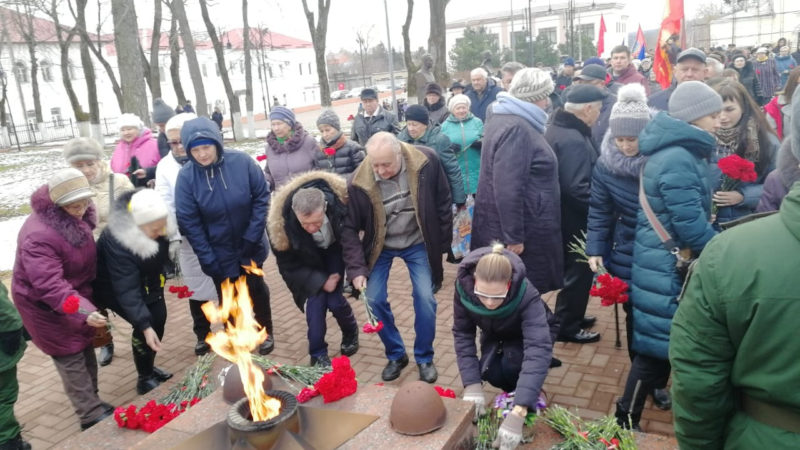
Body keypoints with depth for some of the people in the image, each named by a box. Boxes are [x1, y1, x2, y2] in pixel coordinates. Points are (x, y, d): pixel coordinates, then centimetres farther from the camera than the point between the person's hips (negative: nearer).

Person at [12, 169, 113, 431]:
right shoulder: (39, 236, -33)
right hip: (44, 304, -8)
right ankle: (92, 416, 10)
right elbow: (50, 285, -40)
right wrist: (83, 311, -48)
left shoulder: (76, 219, -6)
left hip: (75, 295, 8)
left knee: (86, 350, 17)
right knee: (70, 357, 0)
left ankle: (91, 403, 34)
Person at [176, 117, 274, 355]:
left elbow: (262, 197, -9)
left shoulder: (242, 161, -18)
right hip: (219, 251, 0)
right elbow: (188, 222, -13)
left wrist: (252, 236, -14)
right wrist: (207, 260, -15)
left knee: (257, 289, 20)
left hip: (249, 246, 1)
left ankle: (266, 332, 43)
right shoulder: (186, 176, -17)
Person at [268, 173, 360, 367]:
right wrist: (320, 281, -22)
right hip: (309, 259, 0)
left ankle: (351, 333, 23)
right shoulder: (282, 224, -36)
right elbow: (288, 265, -17)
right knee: (315, 301, -11)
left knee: (334, 300, -9)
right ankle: (318, 354, 11)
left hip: (334, 249, 0)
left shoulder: (341, 199, -38)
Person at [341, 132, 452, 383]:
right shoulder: (359, 182, -23)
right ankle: (395, 355, 20)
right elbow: (350, 228, -13)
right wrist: (356, 268, -20)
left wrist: (443, 243, -4)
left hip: (417, 244, 0)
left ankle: (424, 358, 17)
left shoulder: (426, 162, -23)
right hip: (380, 247, 1)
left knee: (425, 298, -6)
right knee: (375, 299, -4)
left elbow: (443, 204, -8)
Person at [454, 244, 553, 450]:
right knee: (490, 372, -21)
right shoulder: (464, 286, -34)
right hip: (493, 335, 3)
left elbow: (539, 349, -51)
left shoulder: (527, 295, -43)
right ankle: (514, 389, 12)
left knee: (512, 363, -30)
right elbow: (462, 333, -22)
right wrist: (472, 384, -33)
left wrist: (518, 411, -59)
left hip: (525, 336, -3)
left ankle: (526, 391, 3)